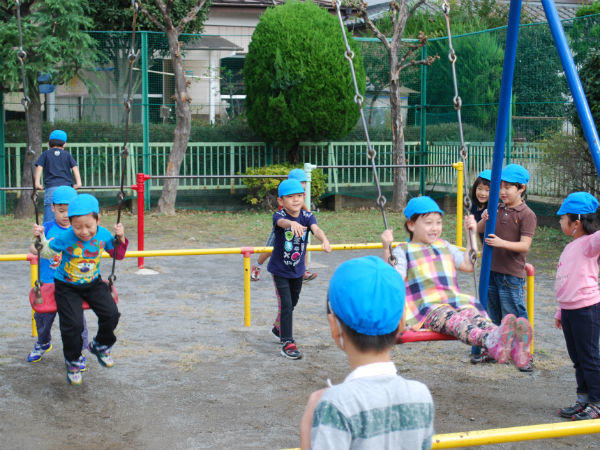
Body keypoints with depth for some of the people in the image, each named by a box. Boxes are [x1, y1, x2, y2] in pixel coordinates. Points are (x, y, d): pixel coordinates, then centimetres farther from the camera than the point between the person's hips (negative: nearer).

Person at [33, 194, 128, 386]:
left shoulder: (103, 235, -12)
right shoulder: (65, 238, -21)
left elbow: (117, 254, 6)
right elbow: (47, 252, -3)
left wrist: (121, 238, -10)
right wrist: (41, 237, -19)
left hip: (93, 283, 3)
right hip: (67, 287, -3)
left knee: (111, 314, -12)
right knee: (73, 323, -17)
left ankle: (100, 345, 18)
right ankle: (72, 361, 10)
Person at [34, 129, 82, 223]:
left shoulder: (45, 154, 17)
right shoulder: (67, 154, 18)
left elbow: (39, 167, 4)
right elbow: (75, 167, 8)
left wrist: (37, 183, -1)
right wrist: (78, 183, 2)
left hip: (51, 187, -1)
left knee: (49, 219, -10)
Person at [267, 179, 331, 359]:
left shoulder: (307, 216, -10)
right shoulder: (279, 216, -20)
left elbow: (316, 229, -30)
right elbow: (282, 222, -45)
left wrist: (324, 241, -52)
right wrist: (292, 224, -69)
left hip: (297, 270, 4)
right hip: (280, 269, -4)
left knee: (292, 304, 21)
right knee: (286, 304, -10)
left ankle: (280, 329, 46)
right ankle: (287, 343, -4)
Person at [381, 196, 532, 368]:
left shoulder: (444, 246, 29)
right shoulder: (403, 251, 10)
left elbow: (468, 265, 29)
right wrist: (386, 249, -17)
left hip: (454, 301, 5)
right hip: (425, 307, -5)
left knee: (474, 314, -31)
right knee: (452, 319, -38)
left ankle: (511, 344, -62)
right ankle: (490, 341, -70)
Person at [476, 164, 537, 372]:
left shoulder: (527, 214, -9)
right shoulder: (498, 209, 9)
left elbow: (525, 245, -16)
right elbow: (479, 231, 14)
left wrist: (502, 243, -29)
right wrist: (484, 220, -7)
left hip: (511, 274, -7)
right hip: (492, 269, 7)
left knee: (513, 315, -5)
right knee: (493, 314, 15)